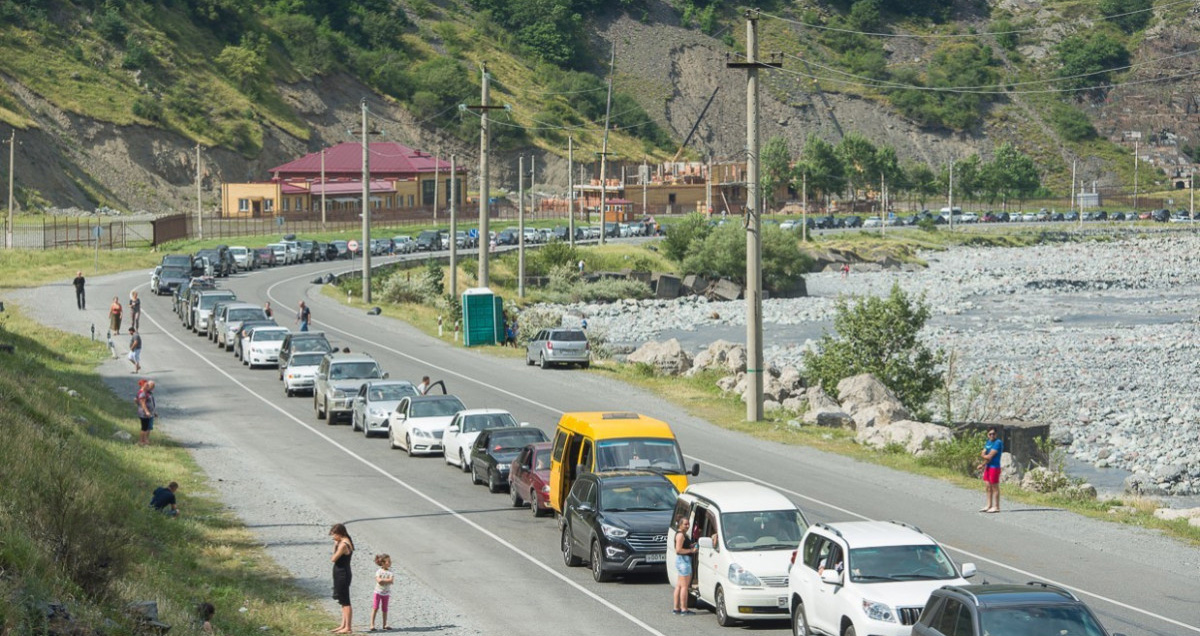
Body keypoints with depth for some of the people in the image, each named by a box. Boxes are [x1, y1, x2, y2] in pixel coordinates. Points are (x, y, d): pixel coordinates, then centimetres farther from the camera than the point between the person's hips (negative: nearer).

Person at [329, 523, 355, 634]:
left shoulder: (343, 545, -20)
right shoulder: (347, 542, 11)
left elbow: (333, 559, -19)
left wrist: (331, 557, 2)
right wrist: (335, 543, 5)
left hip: (342, 574, -11)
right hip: (342, 575, 11)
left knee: (345, 602, -6)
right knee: (344, 602, 17)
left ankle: (348, 627, -3)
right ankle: (343, 625, 24)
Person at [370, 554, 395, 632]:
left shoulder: (390, 572, -1)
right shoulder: (379, 571, -8)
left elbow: (392, 581, -15)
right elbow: (378, 580, -22)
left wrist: (383, 580, -22)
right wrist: (388, 580, -21)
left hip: (386, 593, 3)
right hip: (378, 592, -3)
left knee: (385, 609, 9)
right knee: (375, 608, -7)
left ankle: (385, 625, 17)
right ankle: (372, 624, -5)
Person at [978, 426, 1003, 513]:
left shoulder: (998, 443, -13)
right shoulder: (988, 442, 14)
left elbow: (990, 456, -16)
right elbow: (983, 454, 10)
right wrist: (985, 456, -12)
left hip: (994, 467, -9)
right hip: (988, 467, 9)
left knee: (994, 487, -4)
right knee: (987, 486, 13)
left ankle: (996, 507, 1)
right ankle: (989, 505, 22)